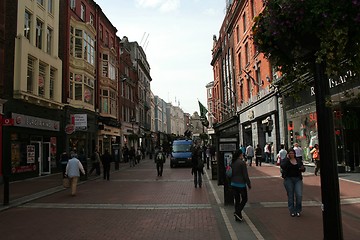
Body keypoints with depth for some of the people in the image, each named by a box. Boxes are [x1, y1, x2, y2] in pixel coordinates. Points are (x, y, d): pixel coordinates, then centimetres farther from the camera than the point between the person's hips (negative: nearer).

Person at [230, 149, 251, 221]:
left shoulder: (233, 163, 5)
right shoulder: (242, 162, -16)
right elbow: (245, 175, -15)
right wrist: (249, 184, -6)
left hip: (233, 183, 7)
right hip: (241, 184, -7)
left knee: (237, 200, 14)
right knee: (244, 199, 9)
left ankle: (237, 216, 17)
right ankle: (237, 212, -5)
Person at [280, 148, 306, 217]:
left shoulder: (298, 161, 10)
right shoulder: (285, 160, 0)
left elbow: (303, 170, 15)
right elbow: (283, 166, -21)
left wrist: (302, 168, -8)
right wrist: (287, 159, -17)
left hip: (297, 179, 2)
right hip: (288, 179, -2)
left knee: (299, 195, -7)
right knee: (290, 196, 5)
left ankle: (298, 210, 11)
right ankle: (292, 211, 17)